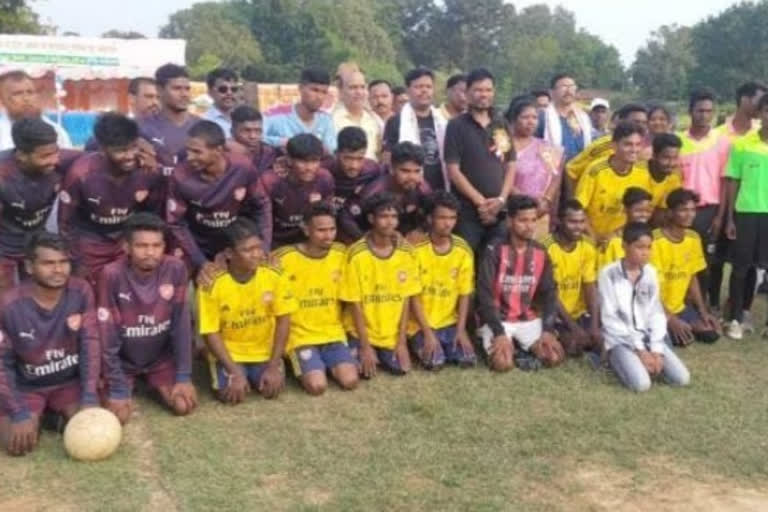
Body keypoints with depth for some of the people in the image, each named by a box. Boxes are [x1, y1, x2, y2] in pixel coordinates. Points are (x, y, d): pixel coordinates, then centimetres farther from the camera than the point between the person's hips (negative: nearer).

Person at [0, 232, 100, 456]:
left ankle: (58, 413, 10)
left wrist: (90, 397, -22)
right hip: (26, 386, -1)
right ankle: (36, 415, 10)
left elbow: (90, 343, -13)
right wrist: (19, 414, -21)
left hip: (70, 381, 2)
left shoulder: (81, 291, -14)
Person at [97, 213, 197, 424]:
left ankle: (154, 384, 20)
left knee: (183, 405, -13)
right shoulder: (112, 276, -25)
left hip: (161, 358, 2)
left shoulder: (175, 269, -17)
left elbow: (181, 325, -11)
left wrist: (184, 376, -12)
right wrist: (118, 389, -19)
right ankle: (129, 385, 17)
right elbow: (107, 336, -20)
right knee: (118, 415, -18)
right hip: (123, 361, -2)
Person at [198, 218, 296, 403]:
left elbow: (283, 320, -8)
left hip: (265, 350, 2)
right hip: (229, 351, -2)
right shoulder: (213, 284, -21)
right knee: (232, 394, -21)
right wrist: (235, 372, -20)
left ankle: (256, 374, 17)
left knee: (272, 389, -18)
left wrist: (273, 366, -13)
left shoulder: (275, 276, -16)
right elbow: (211, 333, -14)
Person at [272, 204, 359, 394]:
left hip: (334, 333, 3)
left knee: (350, 381, -17)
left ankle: (328, 363, 13)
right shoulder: (284, 259, -13)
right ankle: (303, 365, 10)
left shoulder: (342, 254, -1)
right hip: (300, 335, -3)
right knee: (317, 385, -22)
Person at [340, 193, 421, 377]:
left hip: (393, 333, 3)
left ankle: (381, 354, 20)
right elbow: (355, 303, -12)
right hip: (361, 331, -3)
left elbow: (406, 297, -1)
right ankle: (358, 350, 14)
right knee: (365, 372, -18)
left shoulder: (405, 250, -6)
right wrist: (365, 345, -13)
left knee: (400, 369, -10)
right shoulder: (357, 253, -18)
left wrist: (402, 340, -4)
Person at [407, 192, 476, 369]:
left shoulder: (463, 250, -3)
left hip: (450, 322, 3)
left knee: (468, 359, -16)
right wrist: (427, 333, -16)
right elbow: (413, 297, -10)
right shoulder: (417, 249, -14)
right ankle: (420, 345, 8)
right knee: (434, 362, -23)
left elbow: (465, 295, 1)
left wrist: (461, 330, -10)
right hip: (420, 324, -3)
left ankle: (446, 347, 13)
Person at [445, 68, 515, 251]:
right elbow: (453, 170, -7)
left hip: (499, 210, 4)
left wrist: (501, 199, -2)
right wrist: (480, 201, -11)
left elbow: (510, 166, 13)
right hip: (467, 211, -4)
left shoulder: (502, 126, 13)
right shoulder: (457, 126, -1)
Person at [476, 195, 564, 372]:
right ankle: (500, 343, 4)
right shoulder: (494, 251, -14)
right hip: (498, 320, -4)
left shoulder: (541, 253, 0)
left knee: (555, 357, -15)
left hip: (529, 320, 4)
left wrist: (548, 330, -11)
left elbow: (549, 293, 2)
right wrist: (499, 333, -23)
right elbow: (485, 295, -16)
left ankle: (522, 348, 9)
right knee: (502, 363, -27)